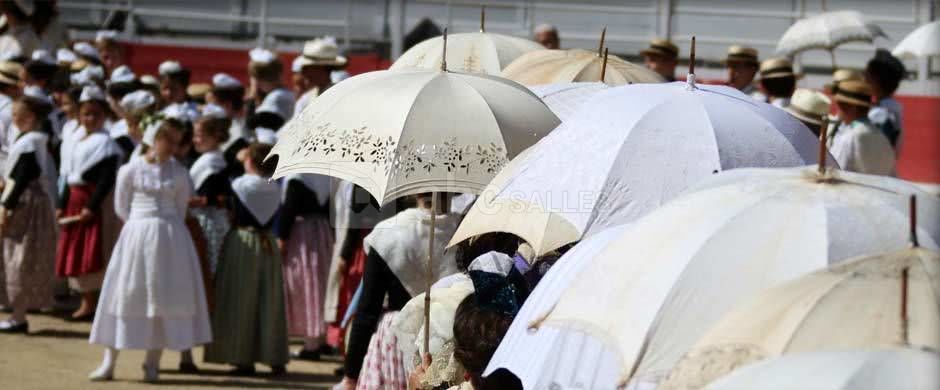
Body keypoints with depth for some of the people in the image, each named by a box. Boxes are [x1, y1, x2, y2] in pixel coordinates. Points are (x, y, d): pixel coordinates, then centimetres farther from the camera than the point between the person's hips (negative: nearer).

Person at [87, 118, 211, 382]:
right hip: (137, 233, -2)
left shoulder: (179, 173, 5)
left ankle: (153, 363, 10)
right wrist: (143, 225, 3)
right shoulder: (130, 170, -1)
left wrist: (167, 229, 4)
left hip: (169, 238, 2)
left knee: (164, 298, 1)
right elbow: (121, 207, 5)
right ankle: (108, 362, 4)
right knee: (125, 295, 0)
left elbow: (180, 209, 12)